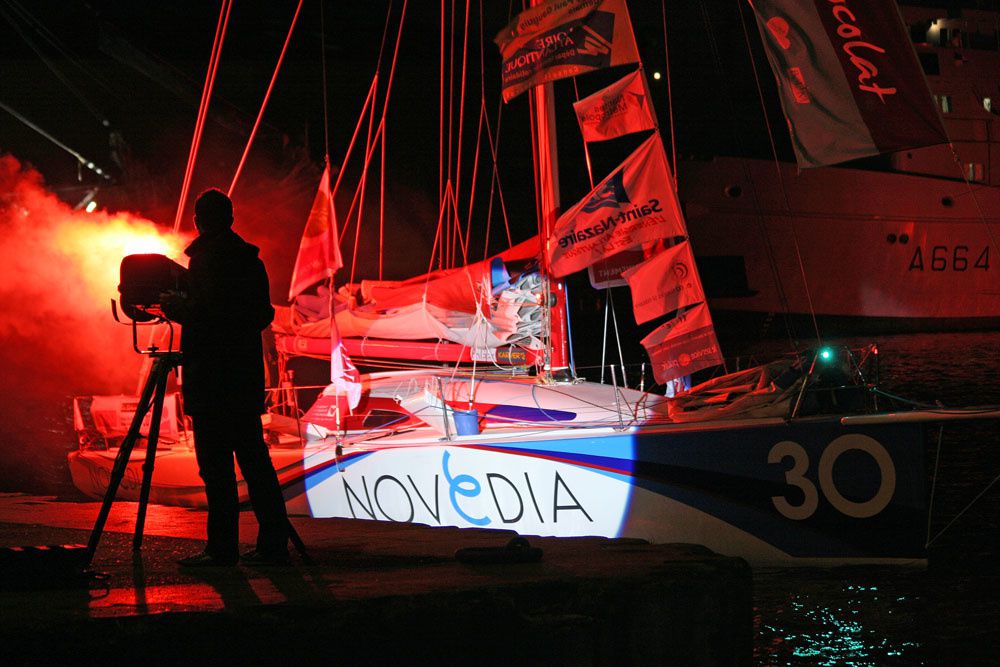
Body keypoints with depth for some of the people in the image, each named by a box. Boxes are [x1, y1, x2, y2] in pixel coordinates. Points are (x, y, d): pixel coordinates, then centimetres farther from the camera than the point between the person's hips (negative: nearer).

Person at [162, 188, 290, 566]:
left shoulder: (205, 259, -10)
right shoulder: (250, 260, 13)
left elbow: (203, 313, -19)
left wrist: (174, 305, 0)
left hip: (213, 378, -7)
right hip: (247, 375, 8)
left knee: (216, 464, -5)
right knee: (253, 459, 8)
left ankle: (223, 547, -5)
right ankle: (273, 545, 7)